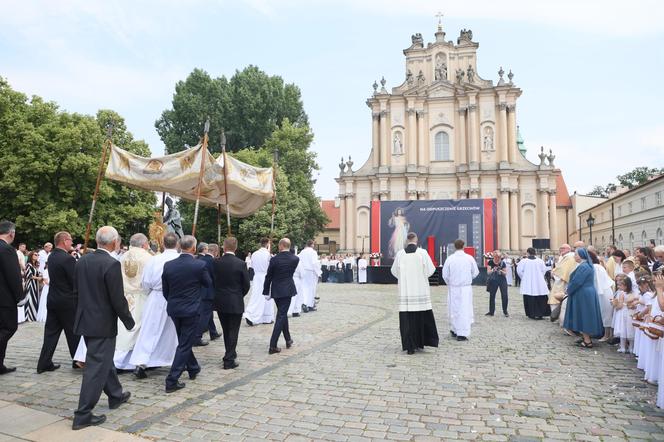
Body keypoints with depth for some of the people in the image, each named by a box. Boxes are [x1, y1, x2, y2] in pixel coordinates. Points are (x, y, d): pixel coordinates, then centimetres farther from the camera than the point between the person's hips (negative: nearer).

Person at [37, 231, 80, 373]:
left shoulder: (51, 257, 6)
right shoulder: (68, 259, -20)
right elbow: (76, 281, -19)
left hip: (52, 299, 8)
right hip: (67, 302, -7)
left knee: (51, 331, 12)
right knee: (73, 332, 7)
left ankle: (44, 363, 14)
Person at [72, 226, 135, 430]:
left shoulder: (82, 261, 1)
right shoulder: (112, 264, -21)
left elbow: (76, 291, 9)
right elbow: (118, 299, -19)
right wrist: (129, 321, -6)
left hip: (85, 320, 8)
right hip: (103, 324, -8)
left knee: (103, 360, 22)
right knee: (97, 367, 2)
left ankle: (116, 396, 39)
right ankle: (83, 415, 8)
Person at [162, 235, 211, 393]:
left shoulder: (168, 265, -4)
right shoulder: (200, 265, -16)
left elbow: (165, 291, 5)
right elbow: (208, 283, 0)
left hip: (174, 310, 5)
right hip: (191, 310, -5)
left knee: (184, 341, 23)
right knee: (184, 344, 3)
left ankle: (193, 368, 39)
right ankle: (172, 381, 2)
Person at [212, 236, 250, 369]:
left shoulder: (216, 263, -7)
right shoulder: (241, 264, -14)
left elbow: (212, 281, 1)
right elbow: (247, 285, -8)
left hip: (220, 302, 4)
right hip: (235, 303, -3)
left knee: (226, 330, 19)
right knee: (233, 331, 6)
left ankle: (230, 353, 33)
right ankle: (229, 360, 7)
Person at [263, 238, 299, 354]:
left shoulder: (274, 259, -8)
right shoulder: (295, 259, -5)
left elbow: (268, 276, -4)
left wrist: (266, 292, 6)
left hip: (276, 291, 2)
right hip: (287, 290, -2)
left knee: (283, 314, 18)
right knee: (281, 316, 0)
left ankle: (288, 340, 28)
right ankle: (273, 346, -5)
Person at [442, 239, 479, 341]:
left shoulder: (450, 258, -7)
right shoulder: (469, 258, -6)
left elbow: (445, 274, -3)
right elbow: (475, 273, 4)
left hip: (453, 288, 1)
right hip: (466, 287, -1)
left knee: (454, 309, 14)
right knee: (465, 310, 3)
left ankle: (454, 330, 25)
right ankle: (462, 334, 2)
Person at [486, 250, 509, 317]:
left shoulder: (503, 263, -8)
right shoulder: (490, 262, -6)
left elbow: (505, 273, -4)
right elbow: (488, 272, -7)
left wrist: (501, 271, -24)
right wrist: (493, 270, -26)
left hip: (502, 280, -1)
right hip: (493, 280, 1)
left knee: (504, 296, -7)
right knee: (492, 295, 5)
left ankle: (505, 311, 9)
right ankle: (491, 311, 15)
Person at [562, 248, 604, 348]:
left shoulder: (583, 267, -20)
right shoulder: (587, 265, 12)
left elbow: (576, 282, -22)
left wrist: (568, 290, -6)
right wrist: (570, 289, 11)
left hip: (583, 295, -10)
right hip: (587, 294, 10)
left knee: (583, 317, -2)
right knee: (585, 317, 15)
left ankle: (587, 341, 3)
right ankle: (586, 337, 22)